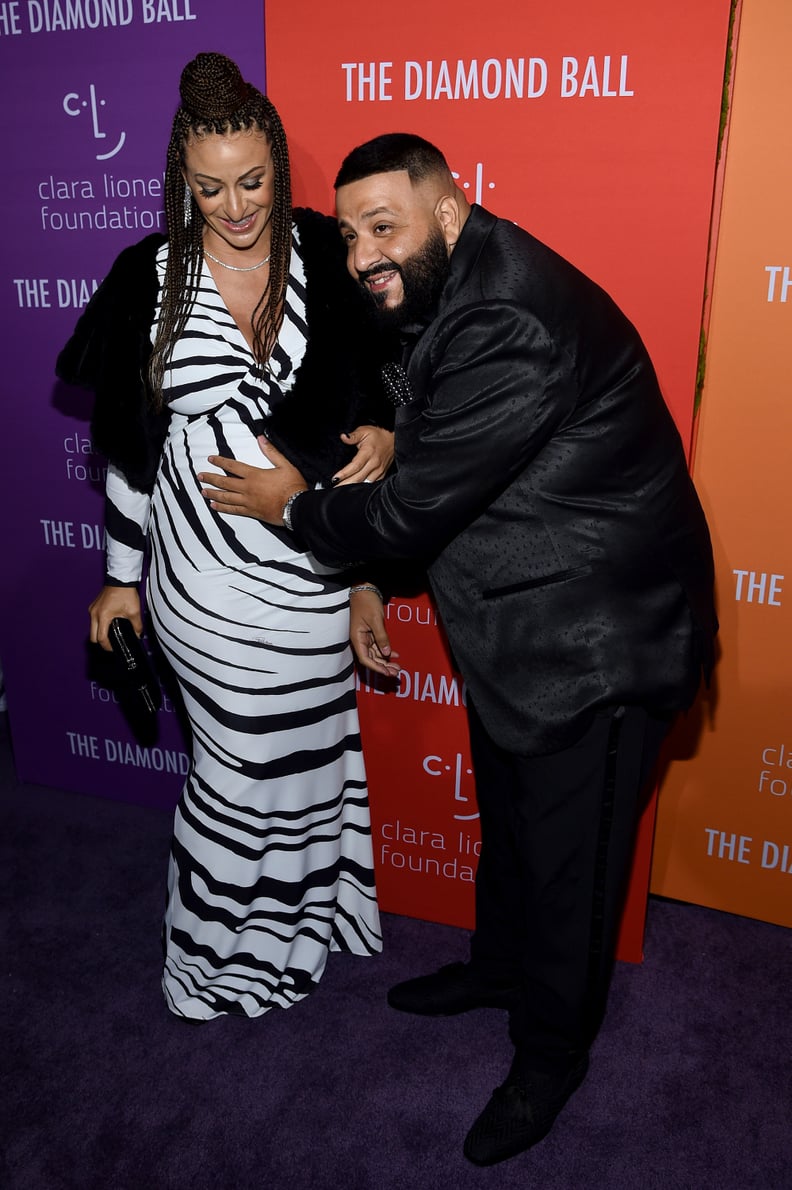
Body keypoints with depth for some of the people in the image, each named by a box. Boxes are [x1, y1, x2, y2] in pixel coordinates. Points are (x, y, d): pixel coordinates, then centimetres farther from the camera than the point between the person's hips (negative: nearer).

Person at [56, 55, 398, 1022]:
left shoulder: (328, 256, -2)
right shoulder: (150, 277, -3)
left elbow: (385, 375, 9)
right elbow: (128, 437, 2)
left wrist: (385, 432, -14)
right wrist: (123, 577, 6)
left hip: (313, 565, 2)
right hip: (206, 572, -1)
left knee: (301, 752, 16)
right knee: (249, 761, 8)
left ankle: (290, 917, 43)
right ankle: (220, 952, 35)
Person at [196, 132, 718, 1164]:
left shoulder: (510, 327, -30)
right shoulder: (444, 298, 3)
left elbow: (417, 504, -24)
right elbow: (422, 471, 13)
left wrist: (296, 508, -7)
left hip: (595, 644, -9)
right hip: (513, 623, 9)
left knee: (567, 859, 10)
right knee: (506, 818, 26)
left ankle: (552, 1052, 35)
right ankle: (500, 964, 52)